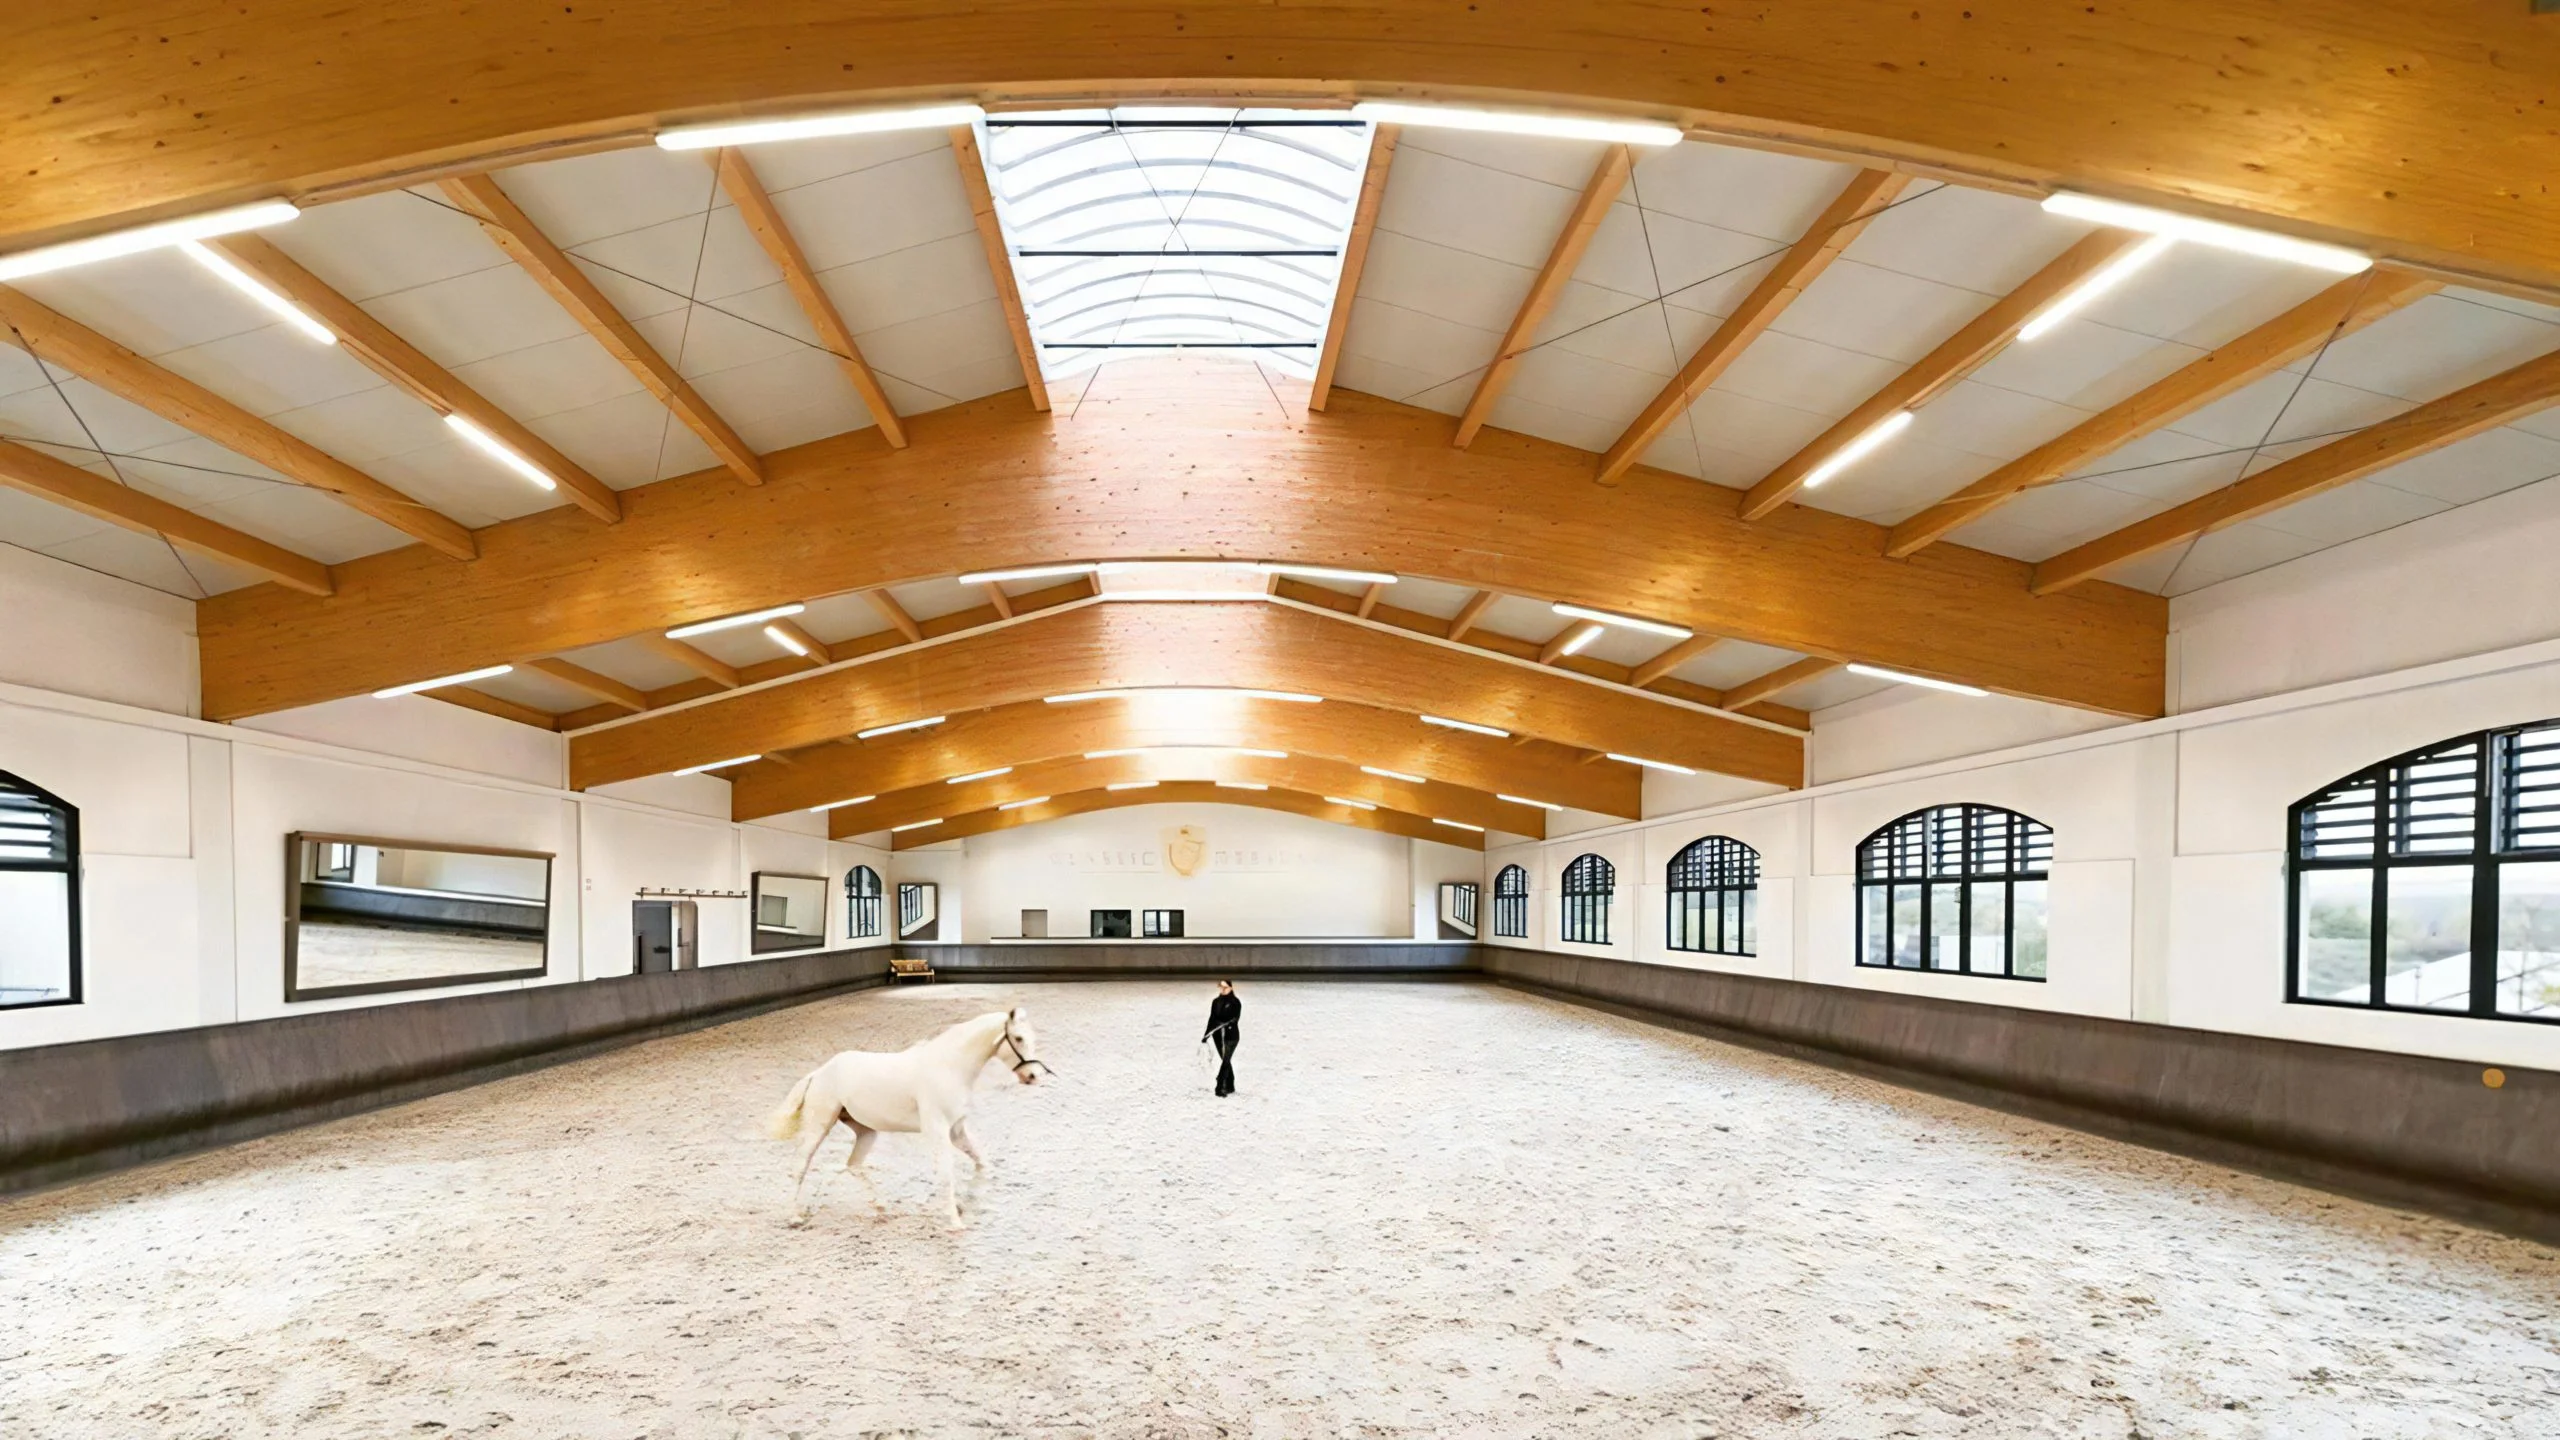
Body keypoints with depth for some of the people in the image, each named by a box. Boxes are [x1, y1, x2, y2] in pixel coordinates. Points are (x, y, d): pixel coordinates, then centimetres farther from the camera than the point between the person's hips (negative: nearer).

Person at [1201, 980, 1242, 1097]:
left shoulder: (1235, 1002, -6)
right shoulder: (1216, 1002, 8)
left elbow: (1235, 1018, -15)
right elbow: (1212, 1019, 11)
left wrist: (1227, 1024, -35)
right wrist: (1206, 1035, 8)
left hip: (1231, 1035, -5)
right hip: (1218, 1035, 5)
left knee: (1225, 1060, -11)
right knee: (1226, 1061, 12)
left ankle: (1220, 1087, -14)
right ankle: (1230, 1087, 22)